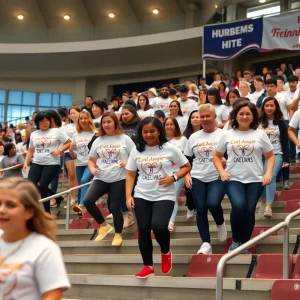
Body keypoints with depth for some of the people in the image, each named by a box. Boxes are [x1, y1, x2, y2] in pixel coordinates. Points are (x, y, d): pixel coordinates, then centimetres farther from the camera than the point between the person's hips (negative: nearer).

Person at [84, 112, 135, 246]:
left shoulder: (124, 139, -1)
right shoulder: (98, 141, 8)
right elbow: (91, 159, 16)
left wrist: (128, 162, -18)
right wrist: (92, 169, -4)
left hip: (119, 179, -3)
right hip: (101, 178, 3)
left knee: (115, 207, -2)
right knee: (87, 201, -13)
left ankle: (118, 234, 21)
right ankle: (104, 226, 7)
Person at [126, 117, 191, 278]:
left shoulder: (169, 148, -3)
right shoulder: (136, 150, 5)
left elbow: (186, 166, 5)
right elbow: (130, 174, 8)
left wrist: (173, 178, -12)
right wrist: (128, 195, -3)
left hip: (164, 196, -3)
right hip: (142, 195, 3)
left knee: (158, 226, -22)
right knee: (143, 229, 0)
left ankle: (166, 252, 10)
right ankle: (148, 266, 14)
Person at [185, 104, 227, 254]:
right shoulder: (193, 137, 10)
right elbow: (187, 159, 16)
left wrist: (227, 161, -21)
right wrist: (187, 176, 4)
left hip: (217, 178, -3)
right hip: (197, 178, 4)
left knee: (213, 203, -23)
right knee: (201, 209, -3)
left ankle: (220, 224, 10)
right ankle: (206, 243, 2)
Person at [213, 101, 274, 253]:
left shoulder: (260, 134, 6)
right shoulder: (227, 134, 7)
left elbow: (270, 156, 10)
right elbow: (217, 156, 14)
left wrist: (268, 173, -5)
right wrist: (222, 171, -2)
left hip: (255, 179, 1)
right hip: (234, 179, -1)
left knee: (249, 210, -8)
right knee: (239, 206, -24)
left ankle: (244, 245, 10)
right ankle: (236, 241, -3)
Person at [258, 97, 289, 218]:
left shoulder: (280, 123, 1)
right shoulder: (258, 122, 4)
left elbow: (285, 142, 1)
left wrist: (286, 159, -6)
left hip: (276, 154, -3)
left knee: (271, 177, -19)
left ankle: (268, 207, -26)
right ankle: (263, 202, 23)